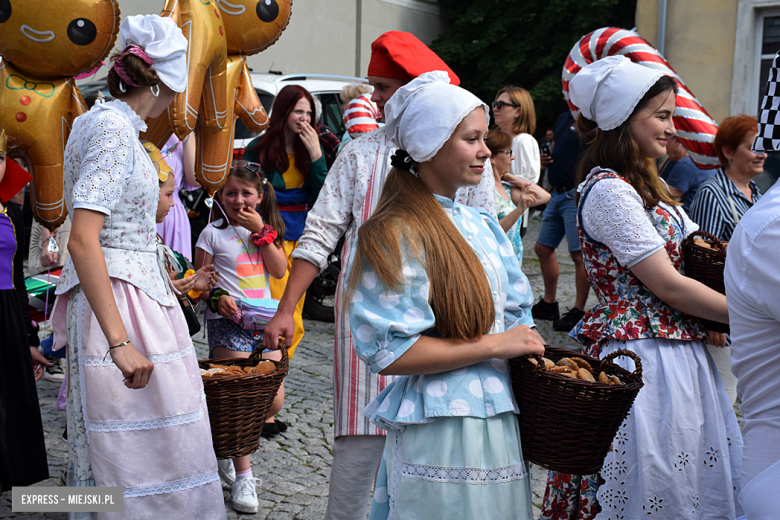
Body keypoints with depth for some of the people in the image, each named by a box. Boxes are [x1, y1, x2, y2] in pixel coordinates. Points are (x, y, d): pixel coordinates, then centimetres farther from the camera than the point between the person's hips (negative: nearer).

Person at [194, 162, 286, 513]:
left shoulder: (268, 229, 12)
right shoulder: (213, 233, 2)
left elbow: (280, 270, -1)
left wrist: (260, 231, -8)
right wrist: (217, 297, -17)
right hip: (228, 324, -4)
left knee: (275, 400, 1)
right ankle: (243, 476, 2)